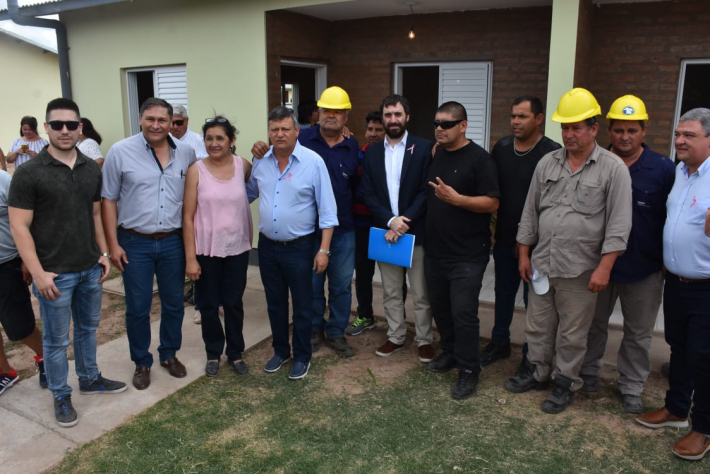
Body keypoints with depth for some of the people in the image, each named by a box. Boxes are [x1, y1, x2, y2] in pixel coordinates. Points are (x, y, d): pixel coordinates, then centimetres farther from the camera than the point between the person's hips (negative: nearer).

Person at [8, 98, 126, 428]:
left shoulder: (92, 169, 3)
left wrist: (104, 253, 8)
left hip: (90, 268, 5)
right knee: (56, 339, 9)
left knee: (87, 328, 20)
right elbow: (19, 227, -12)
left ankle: (90, 379, 39)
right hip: (55, 274, -5)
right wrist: (38, 273, -16)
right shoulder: (29, 172, -12)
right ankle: (61, 397, 27)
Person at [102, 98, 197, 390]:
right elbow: (109, 200, -3)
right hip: (135, 243, -2)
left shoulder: (186, 153, 1)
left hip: (173, 242, 2)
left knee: (174, 304, 14)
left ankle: (169, 354, 34)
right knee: (137, 308, 8)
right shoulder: (121, 151, -6)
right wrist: (113, 244, -6)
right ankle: (141, 362, 27)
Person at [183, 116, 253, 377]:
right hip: (206, 250, -1)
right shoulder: (196, 170, -9)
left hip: (237, 248, 1)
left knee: (234, 303, 13)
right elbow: (188, 217, -8)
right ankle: (213, 353, 35)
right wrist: (190, 257, -10)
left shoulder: (243, 166, -3)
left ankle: (236, 353, 32)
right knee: (209, 305, 14)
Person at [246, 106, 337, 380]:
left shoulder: (313, 162, -13)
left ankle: (302, 357, 28)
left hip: (299, 247, -4)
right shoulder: (260, 161, 1)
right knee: (275, 303, 18)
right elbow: (248, 193, 19)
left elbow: (327, 210, -11)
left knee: (302, 306, 9)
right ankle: (280, 351, 37)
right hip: (267, 246, 4)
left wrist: (324, 250, -14)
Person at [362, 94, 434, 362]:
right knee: (390, 292, 14)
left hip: (416, 232, -3)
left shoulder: (424, 148, -4)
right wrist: (390, 220, -14)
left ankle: (425, 340, 23)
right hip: (385, 232, 3)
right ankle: (396, 337, 30)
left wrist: (405, 222, -16)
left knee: (421, 294, 7)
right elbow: (368, 194, 0)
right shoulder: (372, 152, 6)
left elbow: (427, 191, -9)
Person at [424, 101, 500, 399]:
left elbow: (492, 203, -15)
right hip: (435, 249, 7)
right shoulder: (434, 156, 10)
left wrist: (456, 199, -27)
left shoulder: (479, 158, -10)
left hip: (467, 254, -7)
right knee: (439, 306, 16)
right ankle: (450, 352, 36)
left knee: (463, 312, -3)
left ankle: (469, 370, 12)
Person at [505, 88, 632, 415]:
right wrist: (524, 254, 8)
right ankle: (536, 371, 36)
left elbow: (619, 224, -10)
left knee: (573, 333, 9)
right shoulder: (547, 163, 5)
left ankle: (565, 382, 28)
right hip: (542, 264, 4)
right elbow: (530, 212, 10)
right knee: (538, 326, 17)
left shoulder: (613, 169, -8)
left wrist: (604, 268, -15)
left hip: (581, 271, -4)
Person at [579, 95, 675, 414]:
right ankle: (588, 371, 37)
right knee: (595, 323, 17)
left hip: (645, 268, 0)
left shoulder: (663, 169, -8)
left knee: (638, 334, 13)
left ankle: (631, 388, 29)